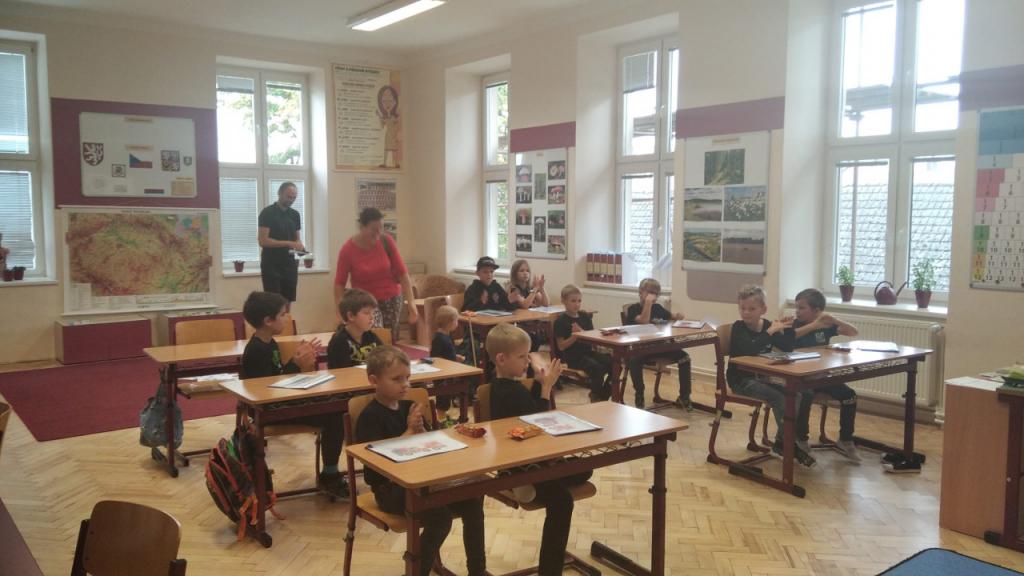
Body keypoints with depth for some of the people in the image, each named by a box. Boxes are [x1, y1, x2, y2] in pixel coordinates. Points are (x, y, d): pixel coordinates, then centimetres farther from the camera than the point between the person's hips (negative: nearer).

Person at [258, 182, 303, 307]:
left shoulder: (295, 215, 11)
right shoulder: (267, 213, -8)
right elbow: (263, 241, -16)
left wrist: (300, 246, -7)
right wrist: (289, 243, -22)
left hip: (290, 265, 6)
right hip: (271, 266, -6)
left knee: (288, 303, 7)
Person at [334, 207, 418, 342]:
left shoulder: (387, 241, -10)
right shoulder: (347, 250, -15)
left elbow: (402, 273, -9)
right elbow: (339, 283, -9)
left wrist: (411, 302, -15)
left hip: (392, 298, 2)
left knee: (391, 341, 8)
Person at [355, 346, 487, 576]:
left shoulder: (409, 406, 8)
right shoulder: (370, 417, -13)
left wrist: (420, 429, -11)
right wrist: (409, 430, -18)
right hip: (390, 488, -7)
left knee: (472, 503, -7)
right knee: (440, 516, -28)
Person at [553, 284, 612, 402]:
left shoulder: (585, 316, 12)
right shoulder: (561, 321, -6)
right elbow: (561, 346, -10)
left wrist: (581, 333, -12)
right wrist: (574, 336, -22)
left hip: (588, 351, 6)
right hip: (573, 356, -6)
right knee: (597, 368, -29)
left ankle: (604, 394, 5)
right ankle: (595, 397, -5)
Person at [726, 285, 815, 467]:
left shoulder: (767, 325, 5)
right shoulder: (739, 327, -12)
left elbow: (787, 348, 1)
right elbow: (750, 349, -31)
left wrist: (788, 328, -13)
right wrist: (771, 331, -30)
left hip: (762, 377, 6)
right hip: (741, 379, -6)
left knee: (794, 395, -14)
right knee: (778, 398, -25)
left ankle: (782, 440, -1)